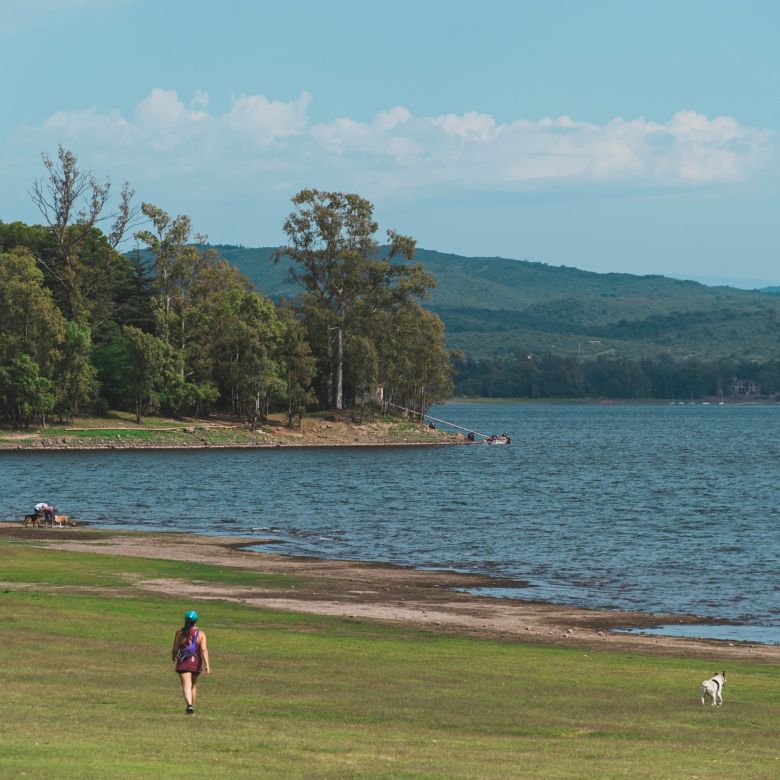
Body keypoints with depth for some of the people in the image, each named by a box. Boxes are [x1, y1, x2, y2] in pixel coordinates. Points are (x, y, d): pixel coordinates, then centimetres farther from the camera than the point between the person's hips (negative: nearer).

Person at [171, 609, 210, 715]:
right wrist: (207, 664, -20)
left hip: (183, 662, -2)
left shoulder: (180, 633, -5)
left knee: (186, 686, -9)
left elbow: (175, 649, -2)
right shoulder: (201, 634, -5)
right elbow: (204, 649, -16)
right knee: (193, 685, 22)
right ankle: (191, 706, 30)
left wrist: (173, 657, 20)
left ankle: (189, 705, -31)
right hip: (196, 663, 2)